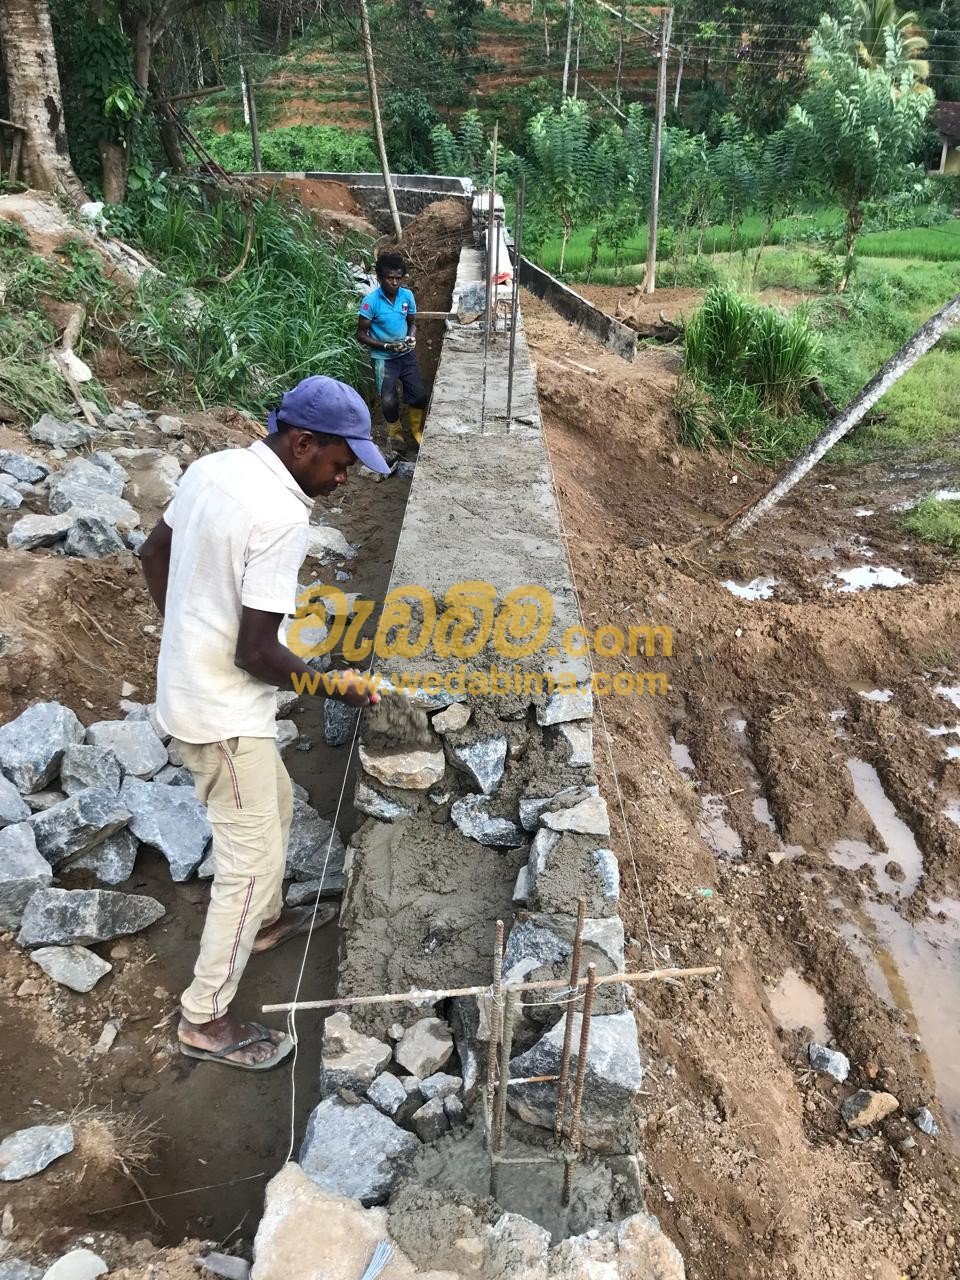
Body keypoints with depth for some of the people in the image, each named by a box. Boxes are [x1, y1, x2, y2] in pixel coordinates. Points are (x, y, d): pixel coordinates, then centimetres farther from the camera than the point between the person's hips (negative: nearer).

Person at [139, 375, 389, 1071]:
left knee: (276, 806, 28)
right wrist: (336, 684, -11)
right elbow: (256, 654, -26)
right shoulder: (281, 518, -27)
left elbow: (155, 553, 14)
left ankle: (266, 920, 50)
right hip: (224, 713, -9)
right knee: (252, 861, 5)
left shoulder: (212, 467, 0)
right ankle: (207, 1019, 22)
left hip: (186, 682, 9)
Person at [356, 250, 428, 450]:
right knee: (389, 401, -9)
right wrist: (386, 346, -22)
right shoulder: (370, 301, -17)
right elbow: (361, 334, -11)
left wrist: (411, 337, -11)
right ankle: (395, 432, 20)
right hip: (383, 358, -3)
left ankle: (416, 429, 28)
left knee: (419, 396, -1)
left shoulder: (407, 296, -6)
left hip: (406, 354, 3)